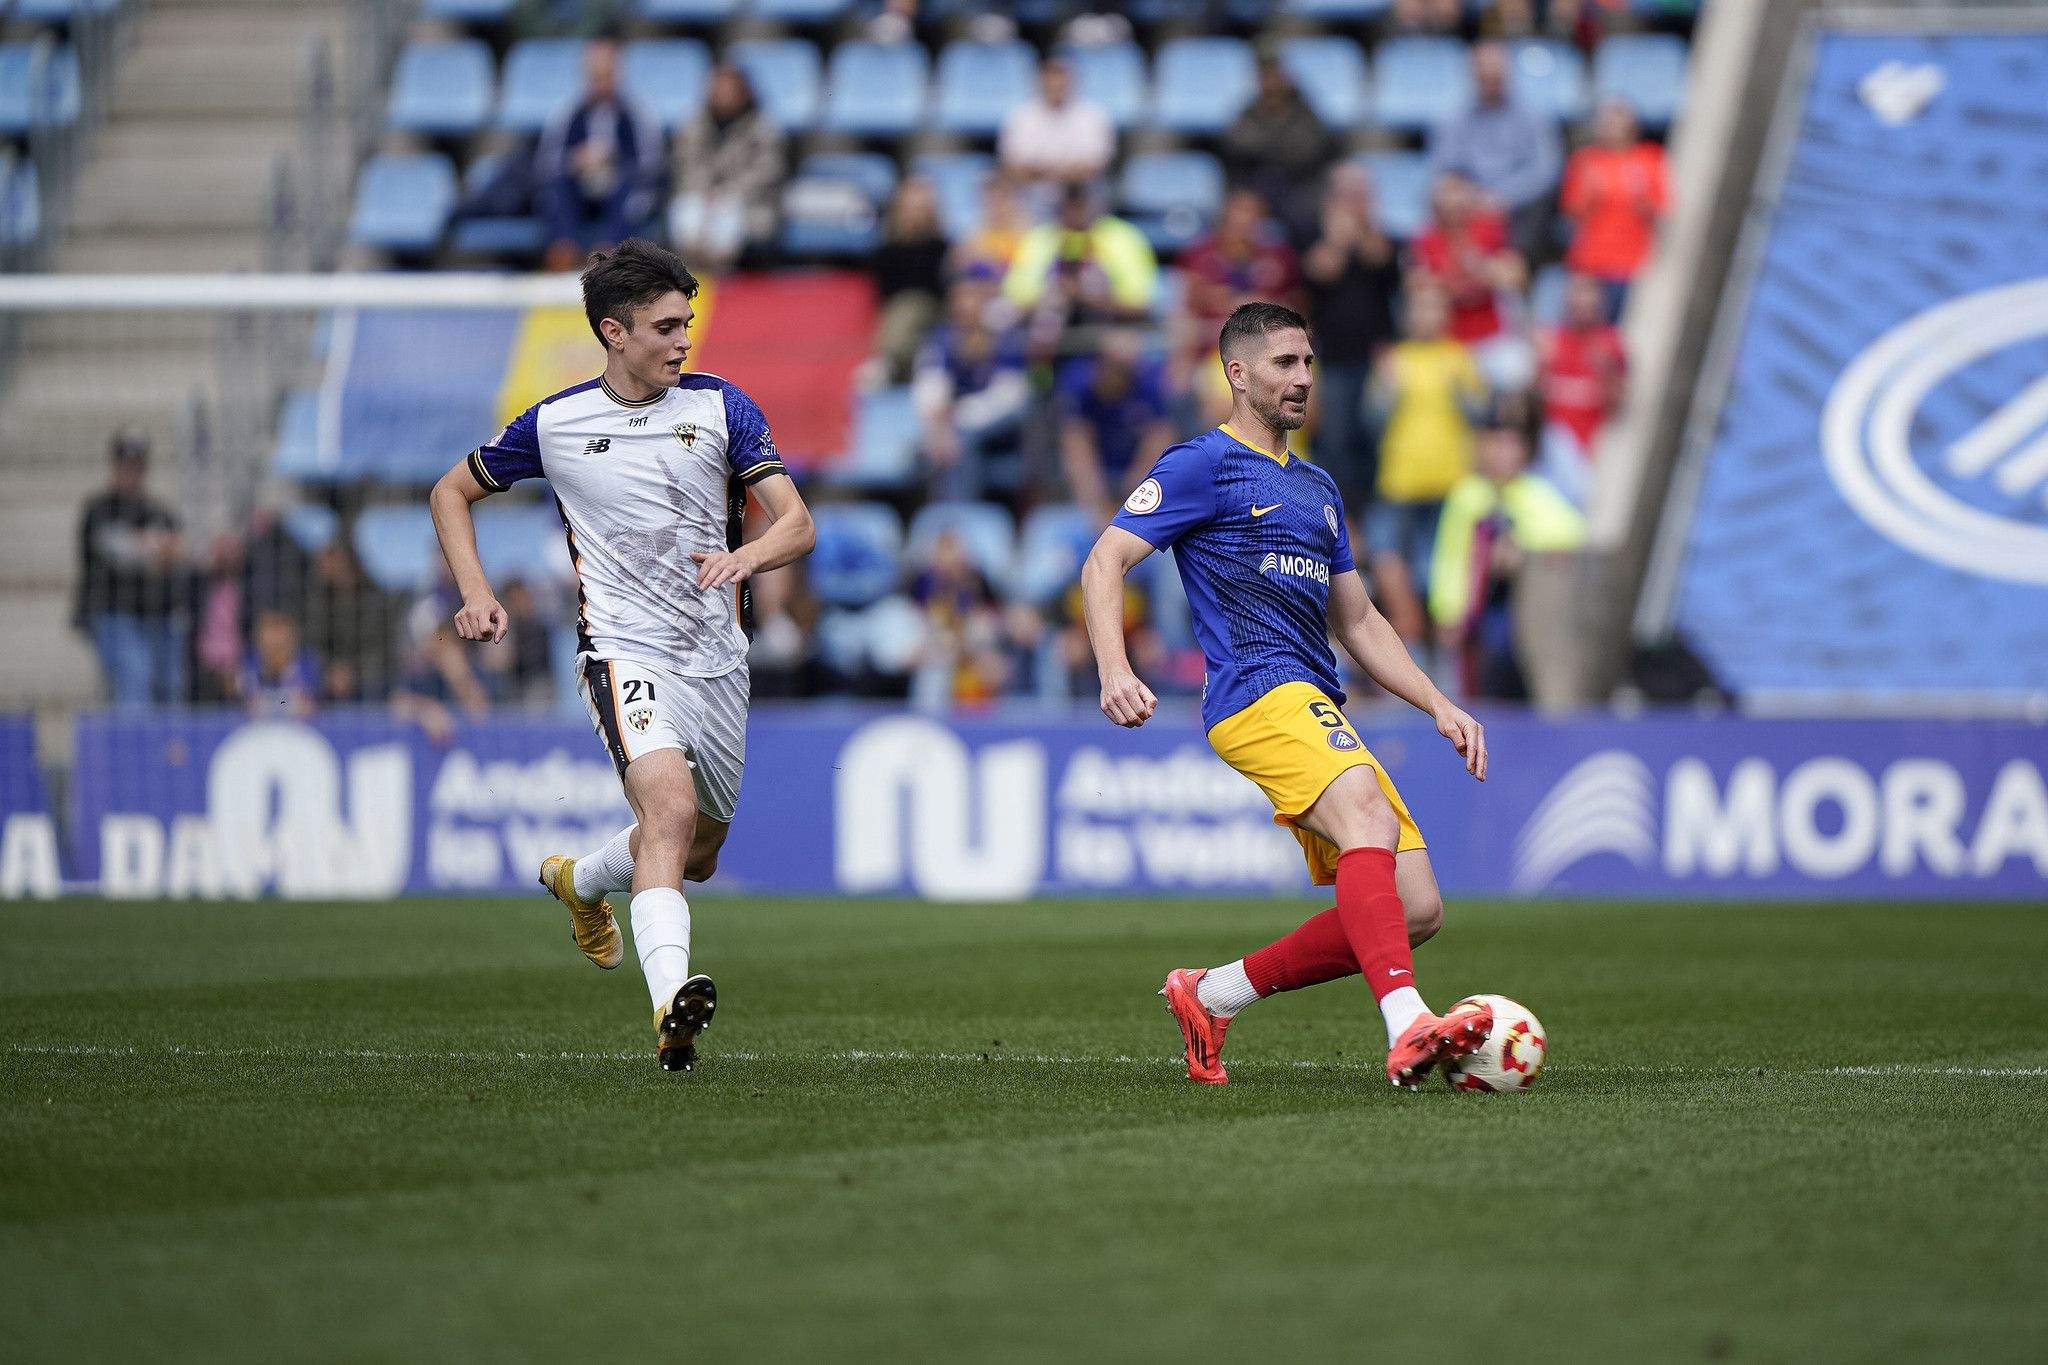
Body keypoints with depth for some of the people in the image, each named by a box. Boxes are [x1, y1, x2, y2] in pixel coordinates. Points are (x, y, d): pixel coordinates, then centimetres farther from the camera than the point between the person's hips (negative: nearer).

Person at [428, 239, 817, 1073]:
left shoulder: (722, 407, 1)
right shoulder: (554, 425, -1)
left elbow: (797, 525, -5)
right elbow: (452, 492, 15)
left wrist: (747, 556, -28)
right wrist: (475, 592, 0)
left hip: (719, 659, 4)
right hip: (625, 652, -4)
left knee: (699, 854, 17)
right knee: (671, 809, -30)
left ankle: (579, 880, 50)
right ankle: (671, 1004, -45)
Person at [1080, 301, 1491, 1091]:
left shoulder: (1316, 488, 27)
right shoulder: (1204, 465, 3)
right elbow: (1104, 562, -4)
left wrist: (1439, 707, 20)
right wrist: (1114, 673, -21)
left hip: (1320, 713, 8)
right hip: (1259, 695, -8)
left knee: (1416, 912, -2)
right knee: (1370, 818, -34)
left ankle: (1211, 995, 11)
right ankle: (1407, 1028, -49)